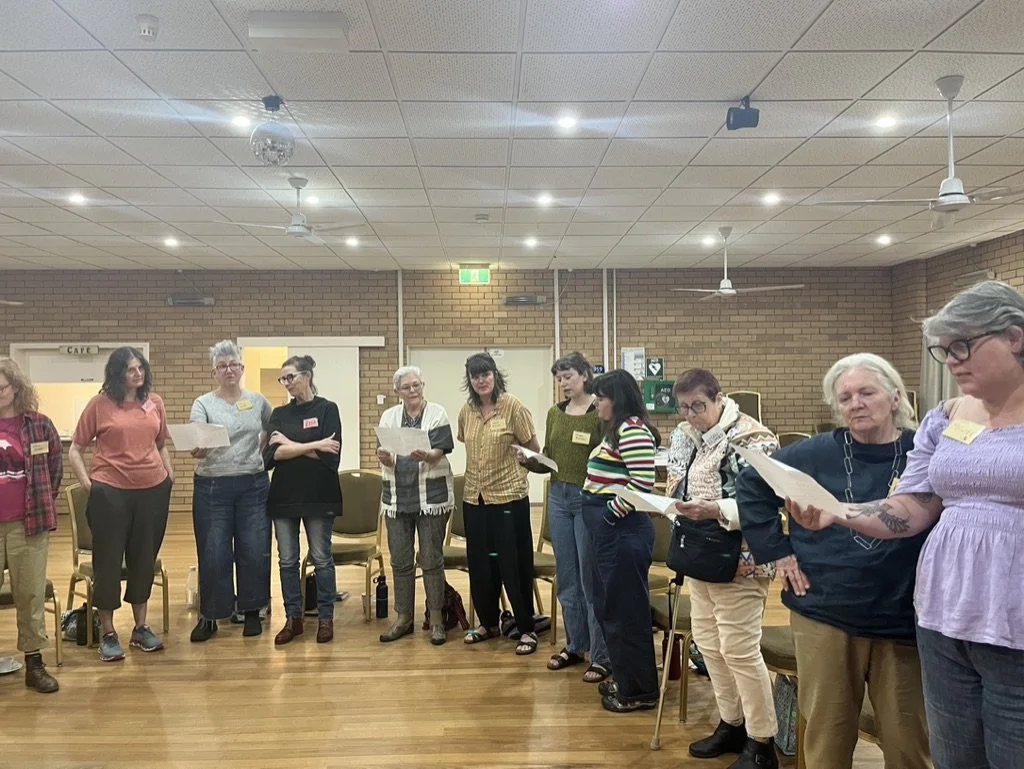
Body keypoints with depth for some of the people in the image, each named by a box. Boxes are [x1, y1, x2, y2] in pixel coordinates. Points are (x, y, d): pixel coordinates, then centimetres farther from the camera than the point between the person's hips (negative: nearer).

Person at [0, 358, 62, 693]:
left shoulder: (39, 424, 0)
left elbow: (55, 467, 9)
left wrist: (42, 504, 7)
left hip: (27, 523, 0)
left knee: (30, 594, 8)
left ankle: (34, 663, 19)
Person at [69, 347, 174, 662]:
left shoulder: (155, 402, 6)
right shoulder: (100, 403, -4)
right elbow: (75, 450, 2)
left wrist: (170, 477, 7)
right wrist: (87, 484, -5)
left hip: (153, 490, 3)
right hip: (110, 492, -3)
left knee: (144, 559, 13)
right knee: (108, 560, 6)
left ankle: (141, 628, 27)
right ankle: (108, 634, 20)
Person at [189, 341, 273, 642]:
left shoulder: (258, 401, 6)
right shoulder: (203, 403, -2)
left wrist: (262, 455, 6)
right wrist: (197, 449, -38)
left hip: (253, 486, 2)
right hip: (212, 487, -2)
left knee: (254, 551, 5)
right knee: (213, 554, 2)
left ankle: (252, 611, 21)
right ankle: (208, 616, 18)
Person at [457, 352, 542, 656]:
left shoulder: (513, 406, -8)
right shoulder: (466, 411, 6)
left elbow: (534, 450, -5)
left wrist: (517, 461, -16)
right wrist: (480, 472, 8)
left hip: (509, 495, -5)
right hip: (474, 496, 5)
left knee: (514, 563, 0)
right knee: (479, 562, 13)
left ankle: (526, 629, 13)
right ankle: (488, 622, 30)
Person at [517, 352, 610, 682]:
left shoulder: (601, 412, -8)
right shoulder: (555, 413, 10)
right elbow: (549, 460, 13)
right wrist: (527, 460, -5)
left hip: (589, 499, -6)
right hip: (559, 497, 6)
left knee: (590, 579, -1)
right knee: (566, 578, 14)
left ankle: (601, 656, 10)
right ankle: (574, 645, 29)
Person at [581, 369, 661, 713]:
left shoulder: (633, 429, -15)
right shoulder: (616, 429, 16)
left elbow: (642, 482, -24)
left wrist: (611, 514, -16)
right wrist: (602, 517, 13)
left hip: (623, 532, -11)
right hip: (608, 532, 11)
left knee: (627, 611, 1)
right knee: (608, 608, 18)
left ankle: (641, 691, 16)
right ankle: (625, 679, 33)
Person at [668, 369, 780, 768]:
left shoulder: (752, 438, -17)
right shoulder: (685, 435, 7)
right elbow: (676, 482, 18)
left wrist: (717, 510, -31)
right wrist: (672, 502, -4)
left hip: (738, 561, -8)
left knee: (739, 650, -1)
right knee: (708, 642, 15)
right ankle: (732, 723, 32)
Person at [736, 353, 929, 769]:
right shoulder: (815, 454, -3)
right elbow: (751, 485, 7)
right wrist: (775, 549, 2)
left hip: (904, 622, 0)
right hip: (824, 616, 1)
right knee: (827, 735, 14)